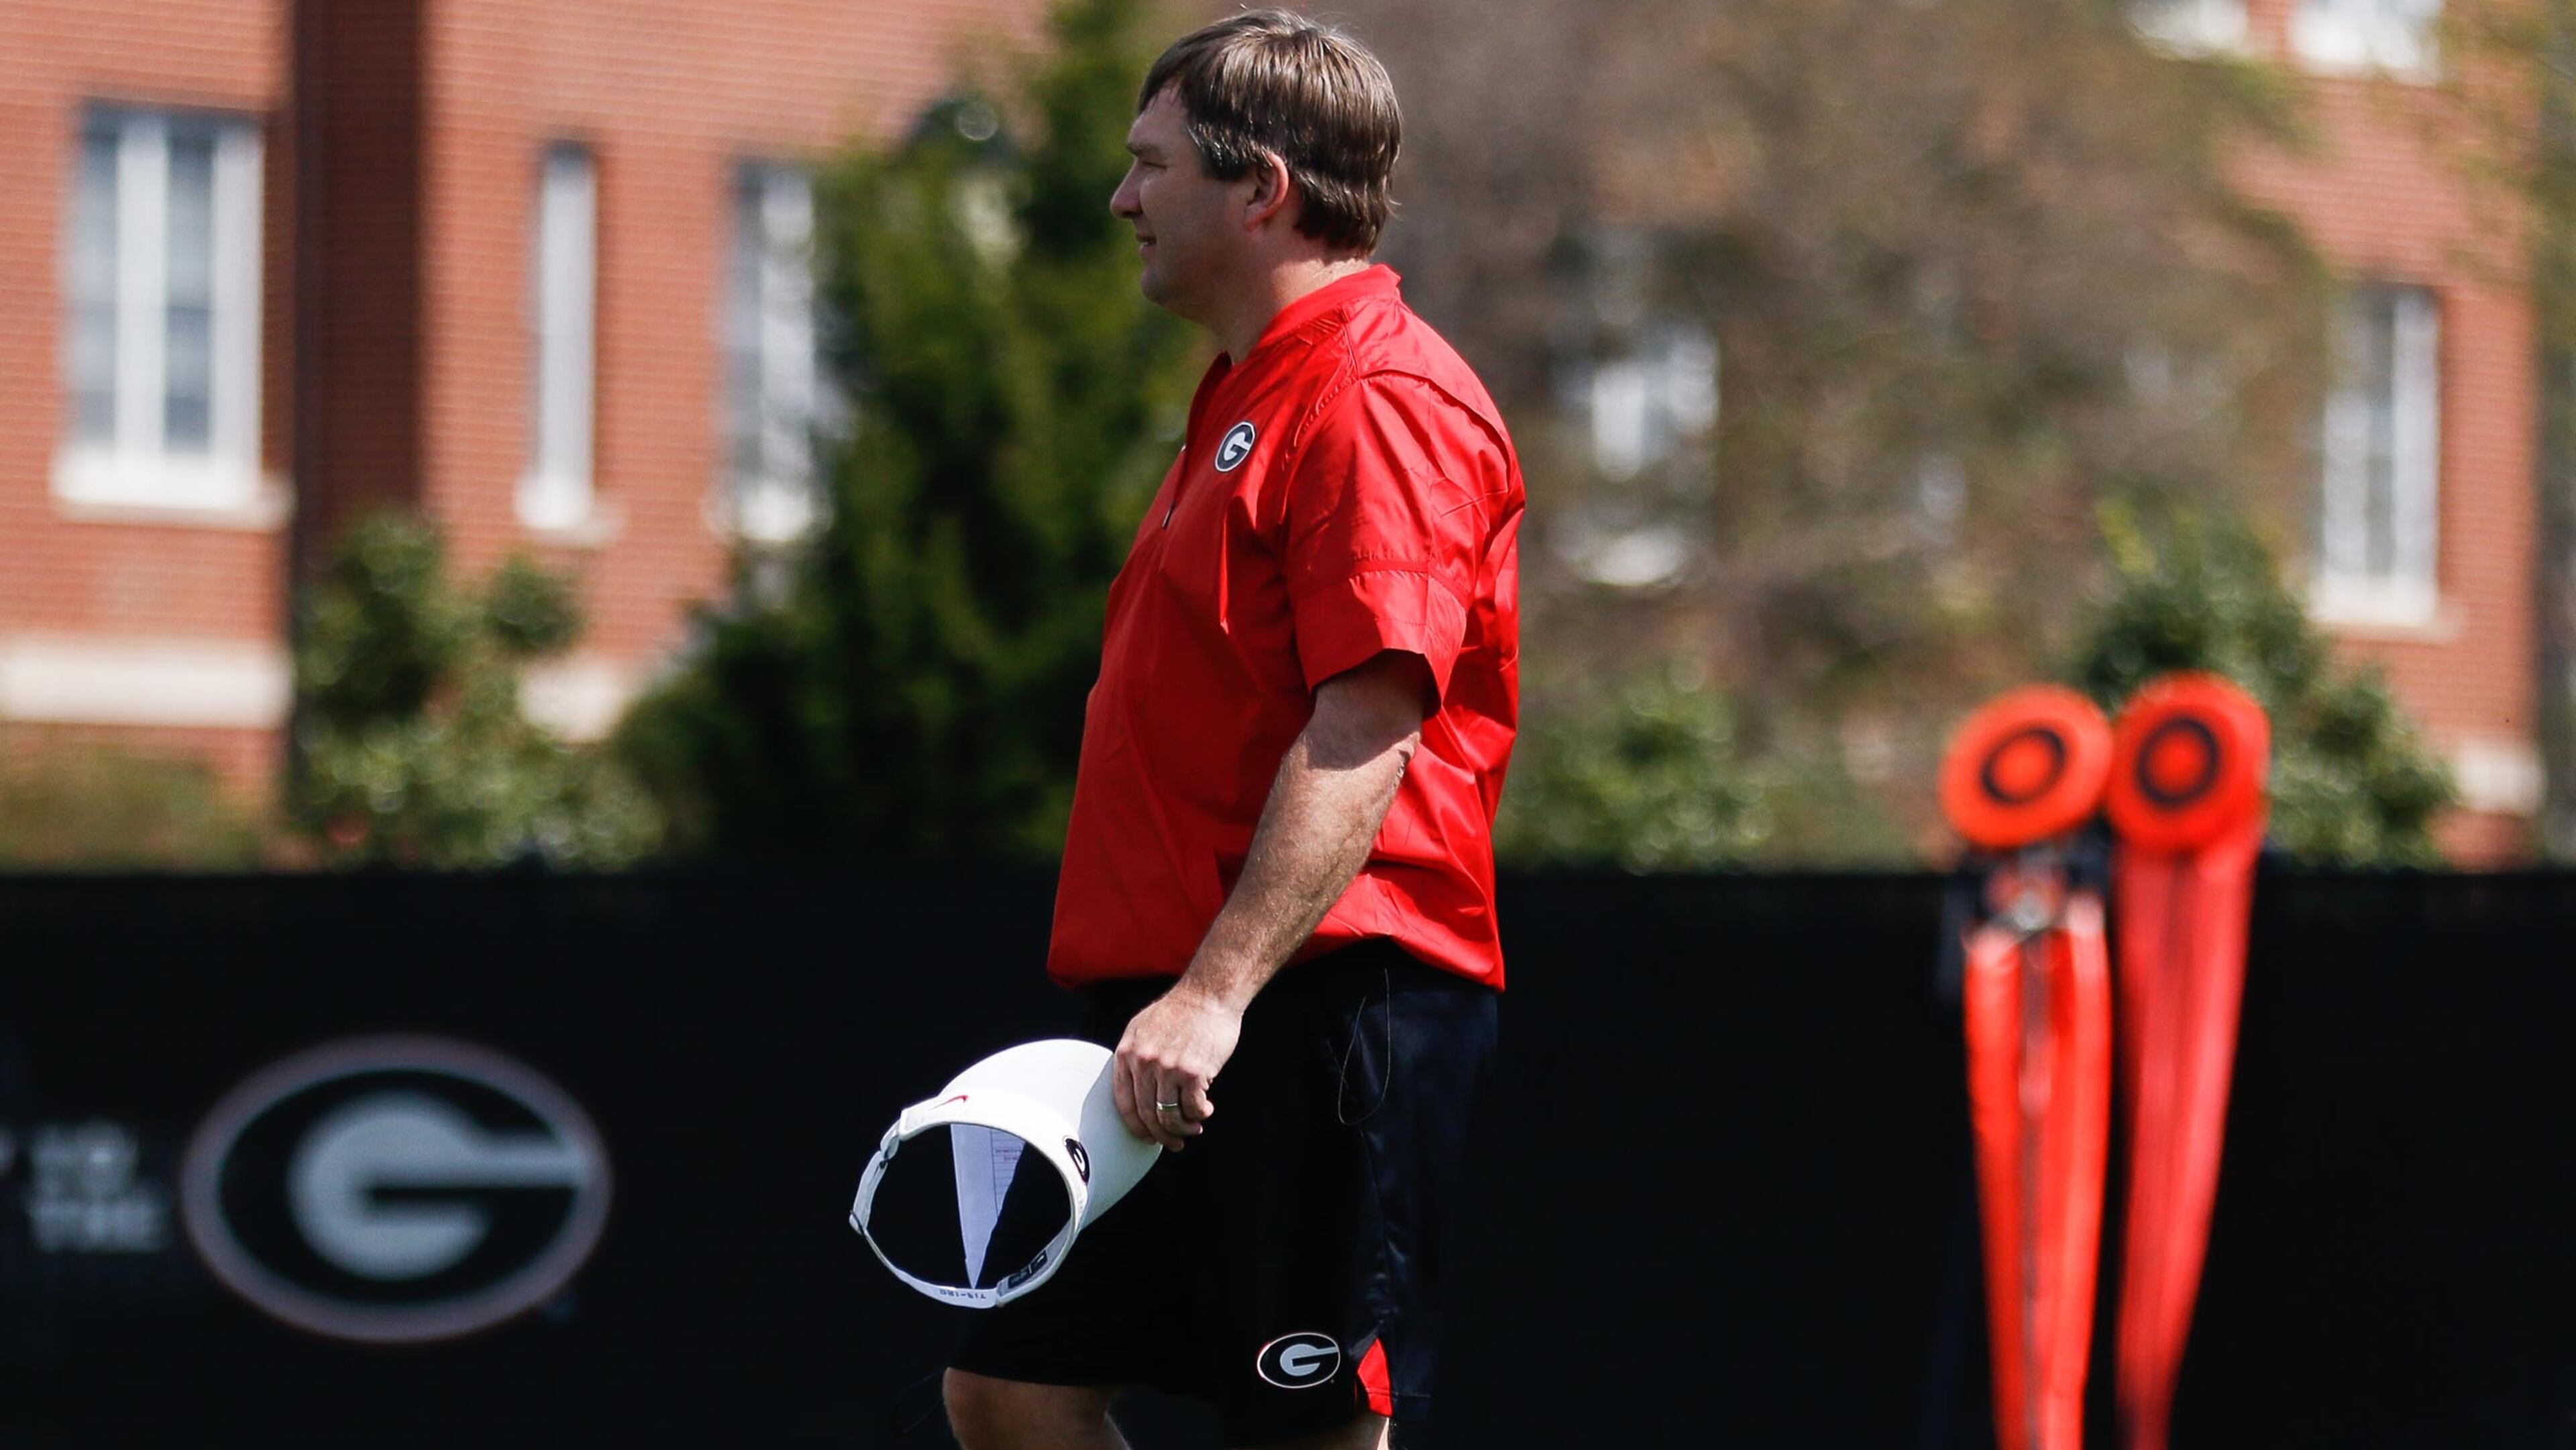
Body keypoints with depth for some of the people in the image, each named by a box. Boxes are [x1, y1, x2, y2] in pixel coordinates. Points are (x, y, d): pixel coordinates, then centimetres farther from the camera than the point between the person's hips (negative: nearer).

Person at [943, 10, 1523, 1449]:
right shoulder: (1250, 395, 21)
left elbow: (1365, 733, -22)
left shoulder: (1379, 401, -12)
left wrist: (1218, 993, -29)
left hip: (1323, 1007, -10)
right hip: (1182, 1021, 10)